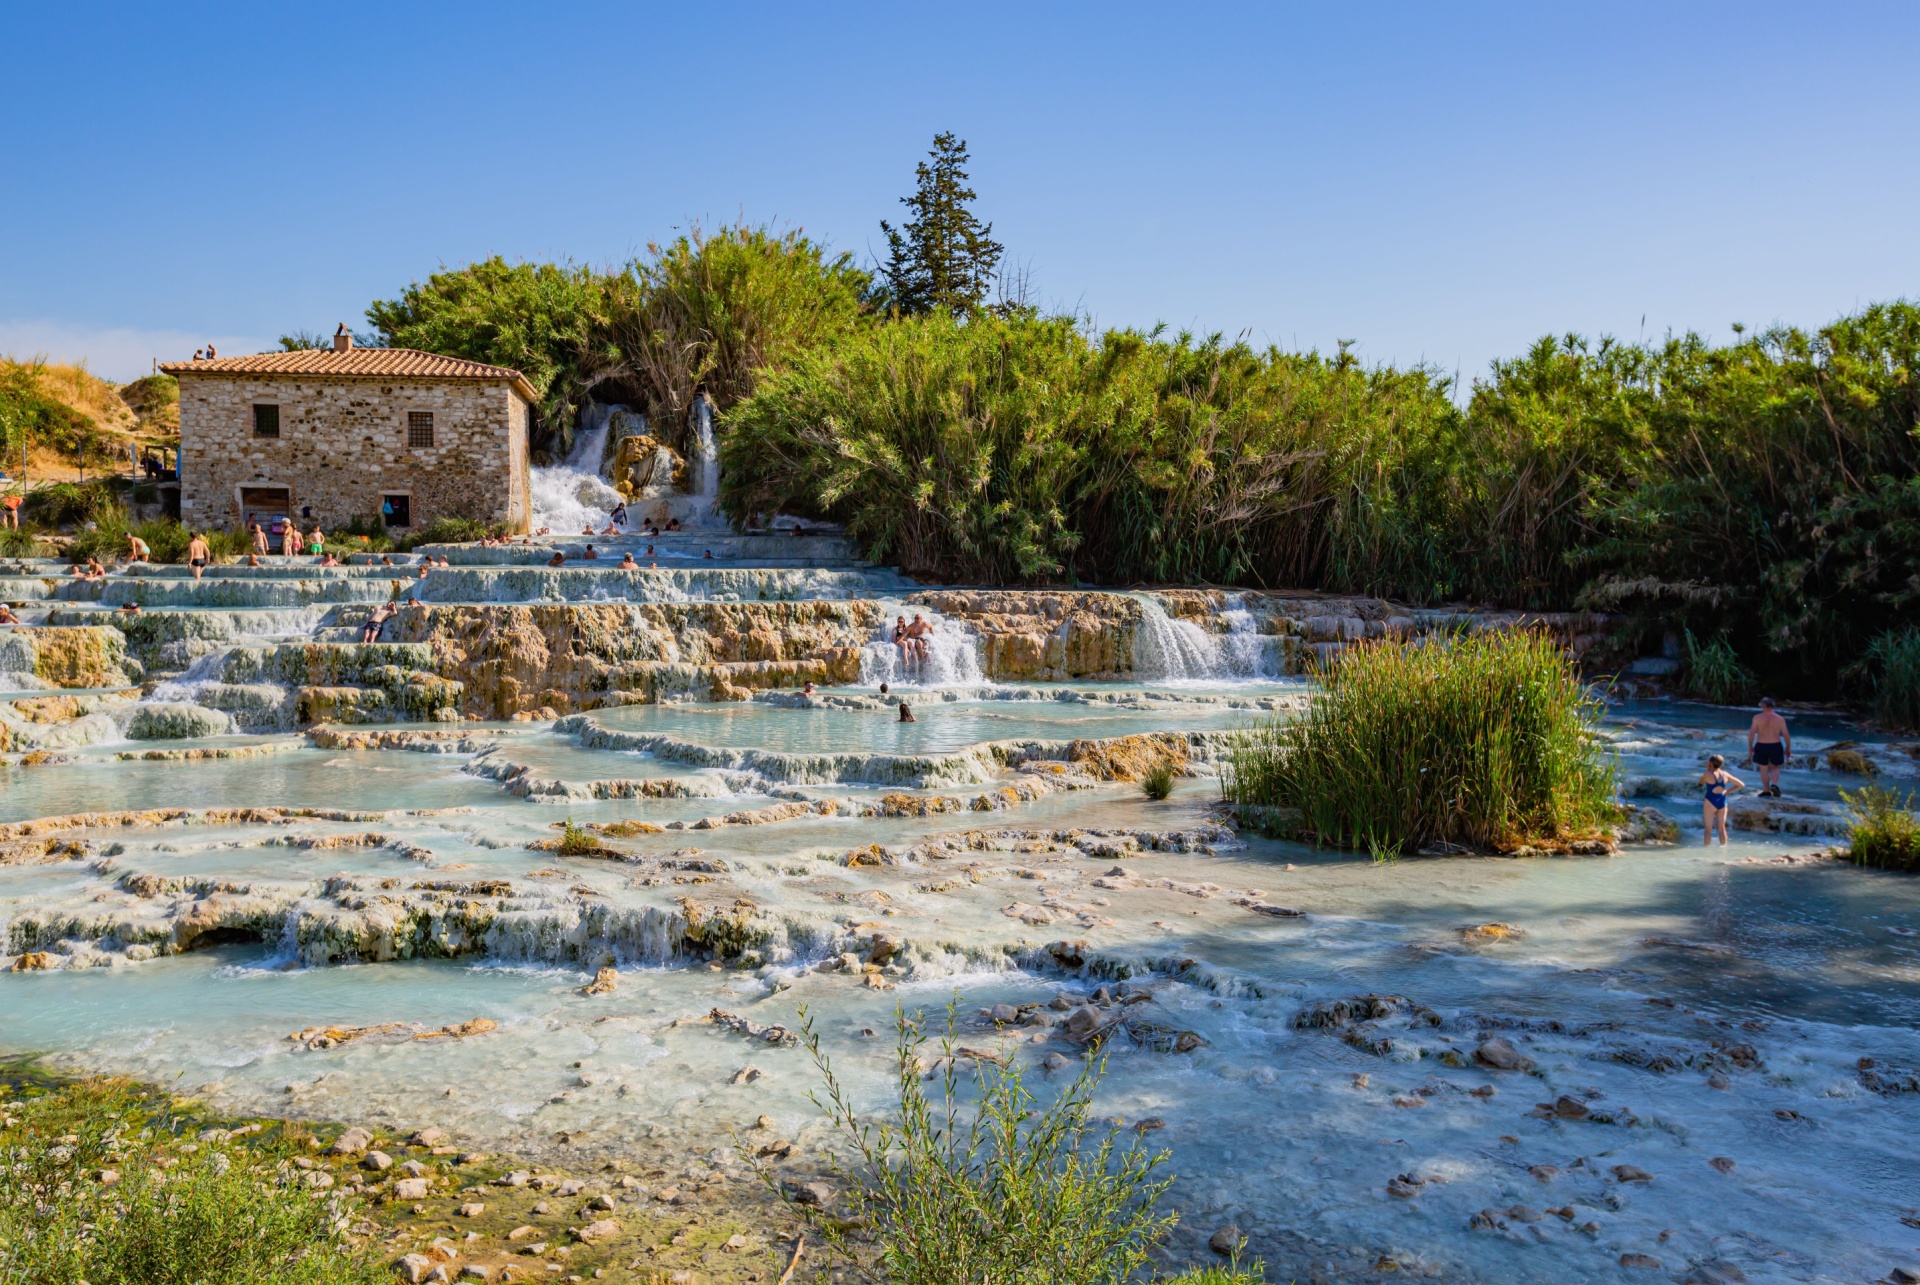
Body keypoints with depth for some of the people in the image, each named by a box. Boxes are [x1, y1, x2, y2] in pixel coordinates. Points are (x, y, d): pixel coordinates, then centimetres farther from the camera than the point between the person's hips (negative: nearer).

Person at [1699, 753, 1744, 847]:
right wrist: (1727, 791, 7)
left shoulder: (1708, 774, -14)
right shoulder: (1726, 774, 2)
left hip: (1711, 802, -5)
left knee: (1708, 829, 3)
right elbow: (1741, 785, 6)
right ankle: (1723, 846, 20)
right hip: (1722, 801, 5)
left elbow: (1701, 783, 8)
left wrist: (1708, 770, 8)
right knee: (1722, 828, 14)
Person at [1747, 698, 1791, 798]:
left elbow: (1751, 733, -8)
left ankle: (1766, 791, 17)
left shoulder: (1757, 717, -6)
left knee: (1764, 769, 12)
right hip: (1775, 746, 1)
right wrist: (1788, 748, 12)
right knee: (1775, 767, 19)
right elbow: (1786, 735, 0)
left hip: (1761, 746, -1)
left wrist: (1750, 746, 3)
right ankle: (1774, 785, -3)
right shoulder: (1780, 719, -1)